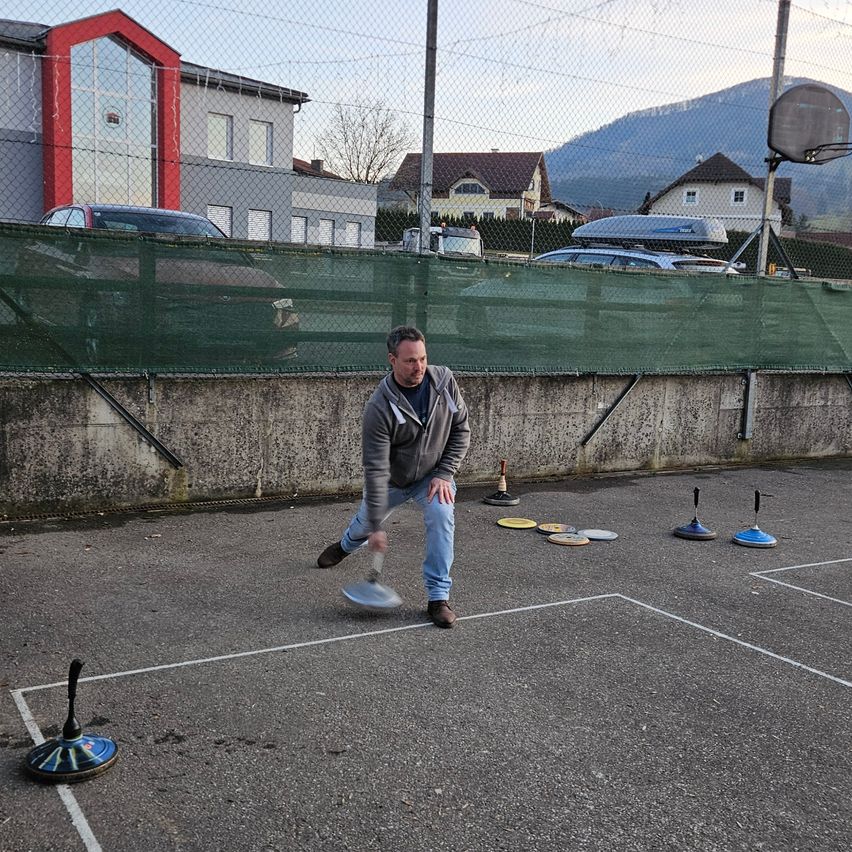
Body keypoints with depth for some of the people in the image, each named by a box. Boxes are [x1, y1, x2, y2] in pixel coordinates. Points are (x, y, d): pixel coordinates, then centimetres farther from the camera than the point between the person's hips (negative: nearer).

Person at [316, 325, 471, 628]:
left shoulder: (444, 381, -21)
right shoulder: (379, 406, -32)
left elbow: (461, 429, -8)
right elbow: (376, 469, -31)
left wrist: (444, 474, -18)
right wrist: (376, 526, -29)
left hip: (432, 475, 1)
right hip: (391, 480, -1)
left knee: (442, 516, -27)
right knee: (365, 524, 20)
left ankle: (438, 597, -16)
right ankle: (346, 546, 60)